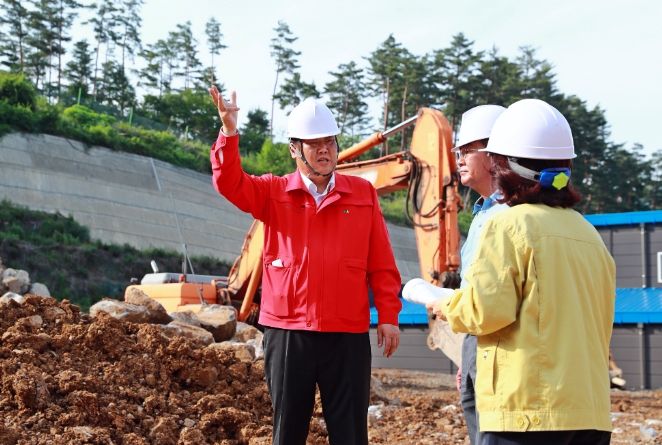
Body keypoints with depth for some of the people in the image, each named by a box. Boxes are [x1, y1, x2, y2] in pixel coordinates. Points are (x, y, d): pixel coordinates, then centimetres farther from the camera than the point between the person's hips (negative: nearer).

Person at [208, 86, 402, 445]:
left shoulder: (363, 193, 6)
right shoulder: (273, 193, 6)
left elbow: (381, 263, 5)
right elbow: (229, 183, -10)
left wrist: (388, 315, 1)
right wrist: (229, 132, -24)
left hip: (347, 335, 0)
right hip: (287, 333, 0)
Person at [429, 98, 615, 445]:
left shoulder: (510, 225, -9)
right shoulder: (589, 234, 12)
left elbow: (488, 310, -14)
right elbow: (600, 324, 17)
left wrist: (448, 306, 6)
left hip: (529, 408, -7)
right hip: (591, 411, 7)